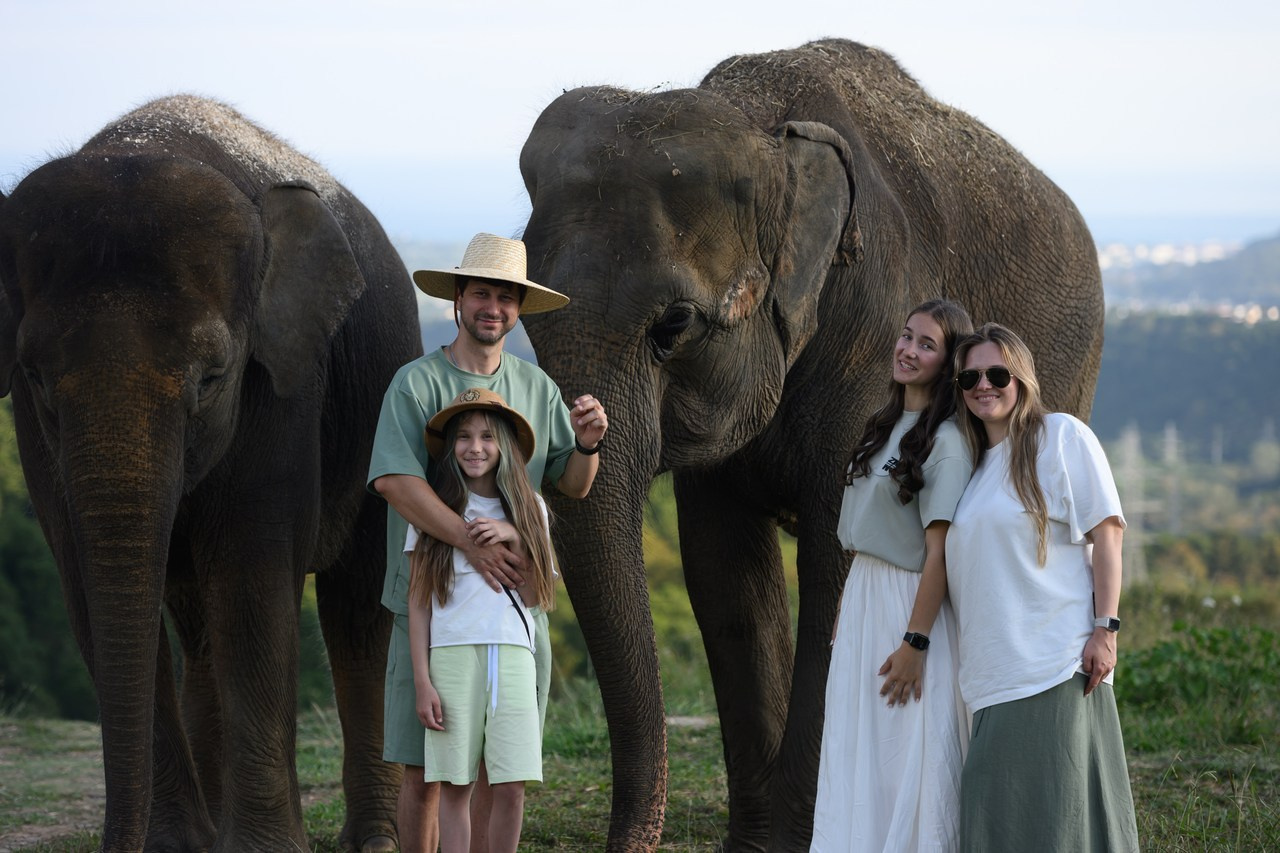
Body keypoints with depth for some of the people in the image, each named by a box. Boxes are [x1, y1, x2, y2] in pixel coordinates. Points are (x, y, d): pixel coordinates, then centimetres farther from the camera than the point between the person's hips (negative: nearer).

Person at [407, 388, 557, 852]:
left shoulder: (528, 510, 13)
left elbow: (536, 598, 9)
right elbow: (418, 601, 3)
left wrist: (515, 539, -6)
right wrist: (422, 682, -4)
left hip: (512, 656, 2)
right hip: (453, 654, -2)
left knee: (511, 786, -4)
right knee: (455, 786, -3)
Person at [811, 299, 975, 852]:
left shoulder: (945, 442, -14)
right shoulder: (886, 427, 12)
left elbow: (939, 551, -19)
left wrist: (915, 643, -22)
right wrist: (844, 615, 15)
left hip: (910, 604, -9)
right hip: (861, 599, 9)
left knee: (911, 765, -4)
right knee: (856, 758, 11)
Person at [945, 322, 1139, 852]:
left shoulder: (1061, 436, 1)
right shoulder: (975, 462, 21)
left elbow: (1106, 531, -5)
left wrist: (1105, 628, -14)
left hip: (1055, 665, -7)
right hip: (996, 672, 7)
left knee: (1053, 809, -10)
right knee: (995, 810, 3)